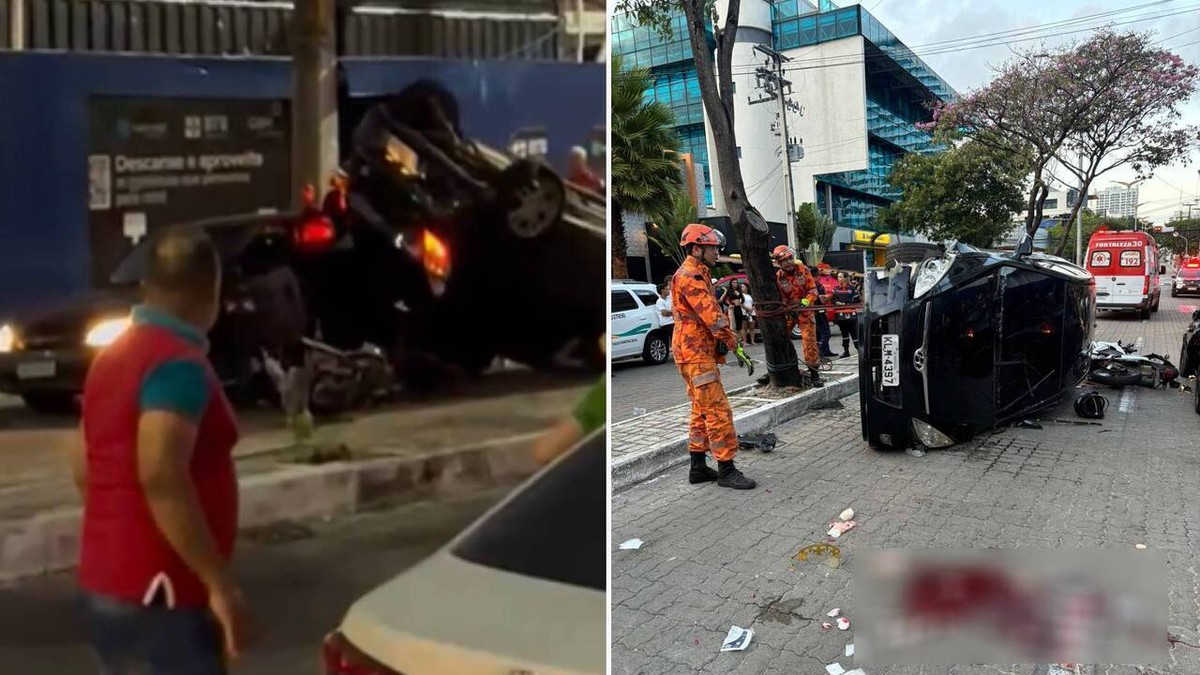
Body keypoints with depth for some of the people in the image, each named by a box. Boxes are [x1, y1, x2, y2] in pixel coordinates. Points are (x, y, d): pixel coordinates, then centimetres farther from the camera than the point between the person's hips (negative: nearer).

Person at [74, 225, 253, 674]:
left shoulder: (114, 356, 10)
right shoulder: (178, 363, -18)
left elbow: (85, 470, 17)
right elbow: (160, 476, -30)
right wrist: (219, 582, -26)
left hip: (106, 582, 9)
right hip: (158, 592, -9)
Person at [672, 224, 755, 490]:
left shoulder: (697, 275, 19)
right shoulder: (689, 276, -14)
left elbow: (711, 310, 15)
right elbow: (709, 312, -20)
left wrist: (727, 337, 1)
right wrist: (730, 338, -9)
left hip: (701, 352, 11)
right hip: (695, 353, -11)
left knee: (702, 411, 13)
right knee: (718, 410, -9)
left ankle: (699, 467, 19)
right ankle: (726, 470, -6)